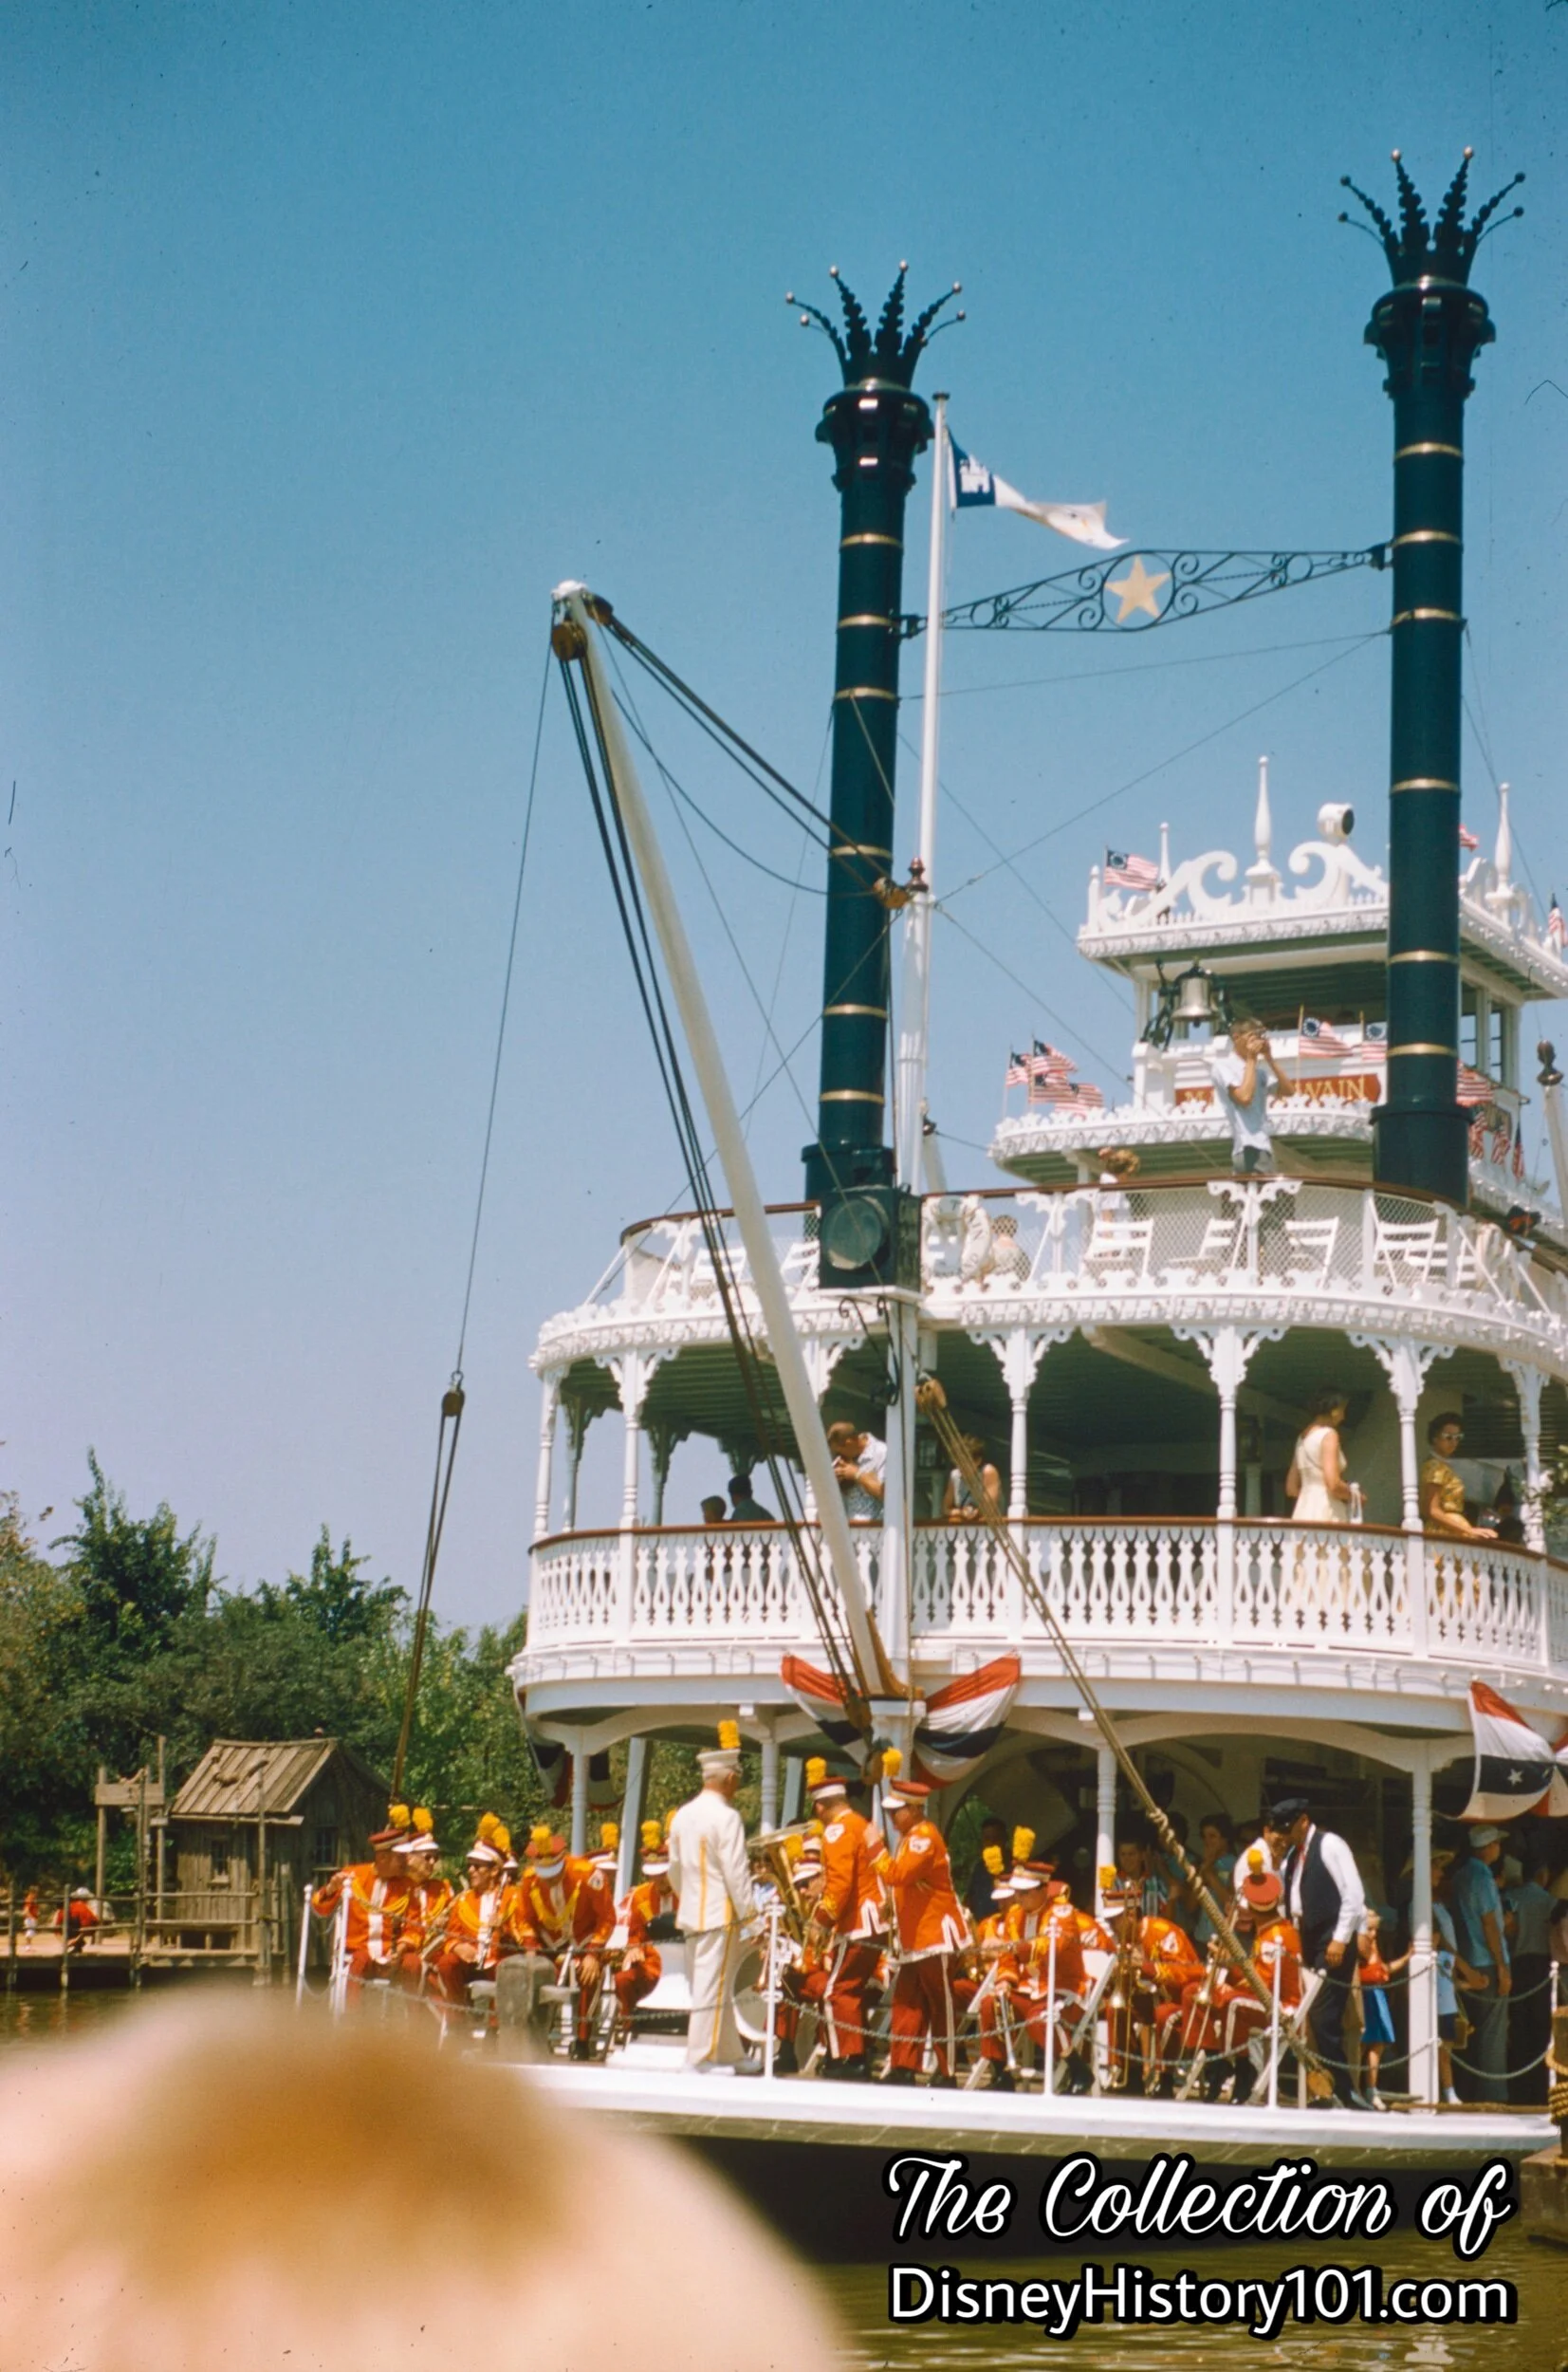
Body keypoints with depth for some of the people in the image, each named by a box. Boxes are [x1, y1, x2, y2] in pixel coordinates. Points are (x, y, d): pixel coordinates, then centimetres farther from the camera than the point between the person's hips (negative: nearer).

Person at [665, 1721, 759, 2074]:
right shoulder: (726, 1817, -14)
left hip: (692, 1913, 8)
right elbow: (736, 1873, -17)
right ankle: (703, 2057, -1)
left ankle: (730, 2054, 22)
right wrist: (750, 1916, -11)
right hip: (720, 1915, -8)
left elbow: (674, 1870, 17)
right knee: (712, 1986, -3)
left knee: (718, 1989, 14)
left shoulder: (682, 1816, 10)